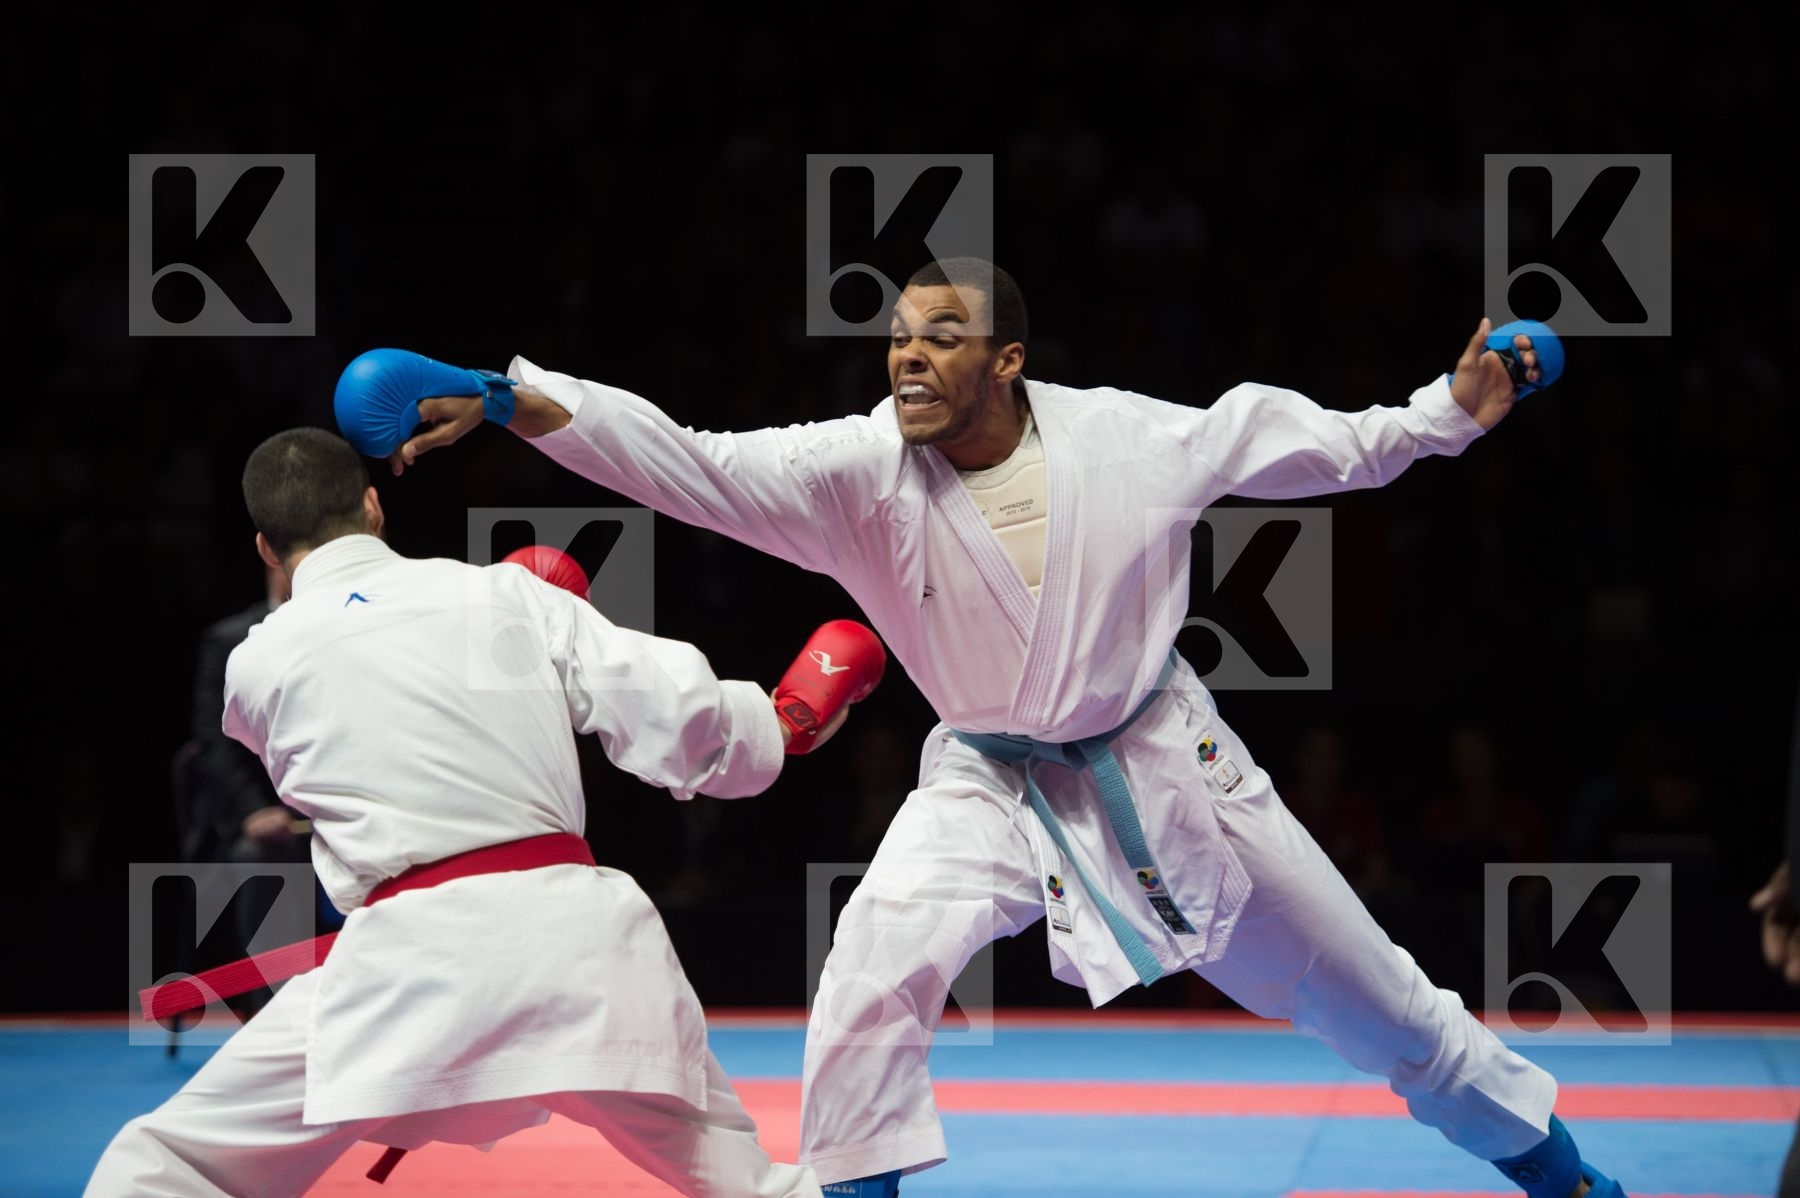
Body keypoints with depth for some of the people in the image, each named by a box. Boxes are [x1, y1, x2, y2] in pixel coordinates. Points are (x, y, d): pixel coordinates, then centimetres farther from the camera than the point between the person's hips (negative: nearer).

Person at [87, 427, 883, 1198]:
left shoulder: (258, 666, 9)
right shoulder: (506, 592, 11)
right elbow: (677, 720, 5)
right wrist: (784, 721, 27)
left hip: (418, 958, -3)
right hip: (575, 929, 3)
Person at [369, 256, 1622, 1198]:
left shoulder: (1122, 437, -19)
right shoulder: (863, 469, -21)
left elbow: (1322, 446, -3)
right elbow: (690, 464, -35)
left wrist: (1454, 411, -10)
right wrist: (504, 399, -48)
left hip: (1162, 758, 0)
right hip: (991, 782, 0)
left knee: (1350, 971, 11)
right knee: (883, 959, -26)